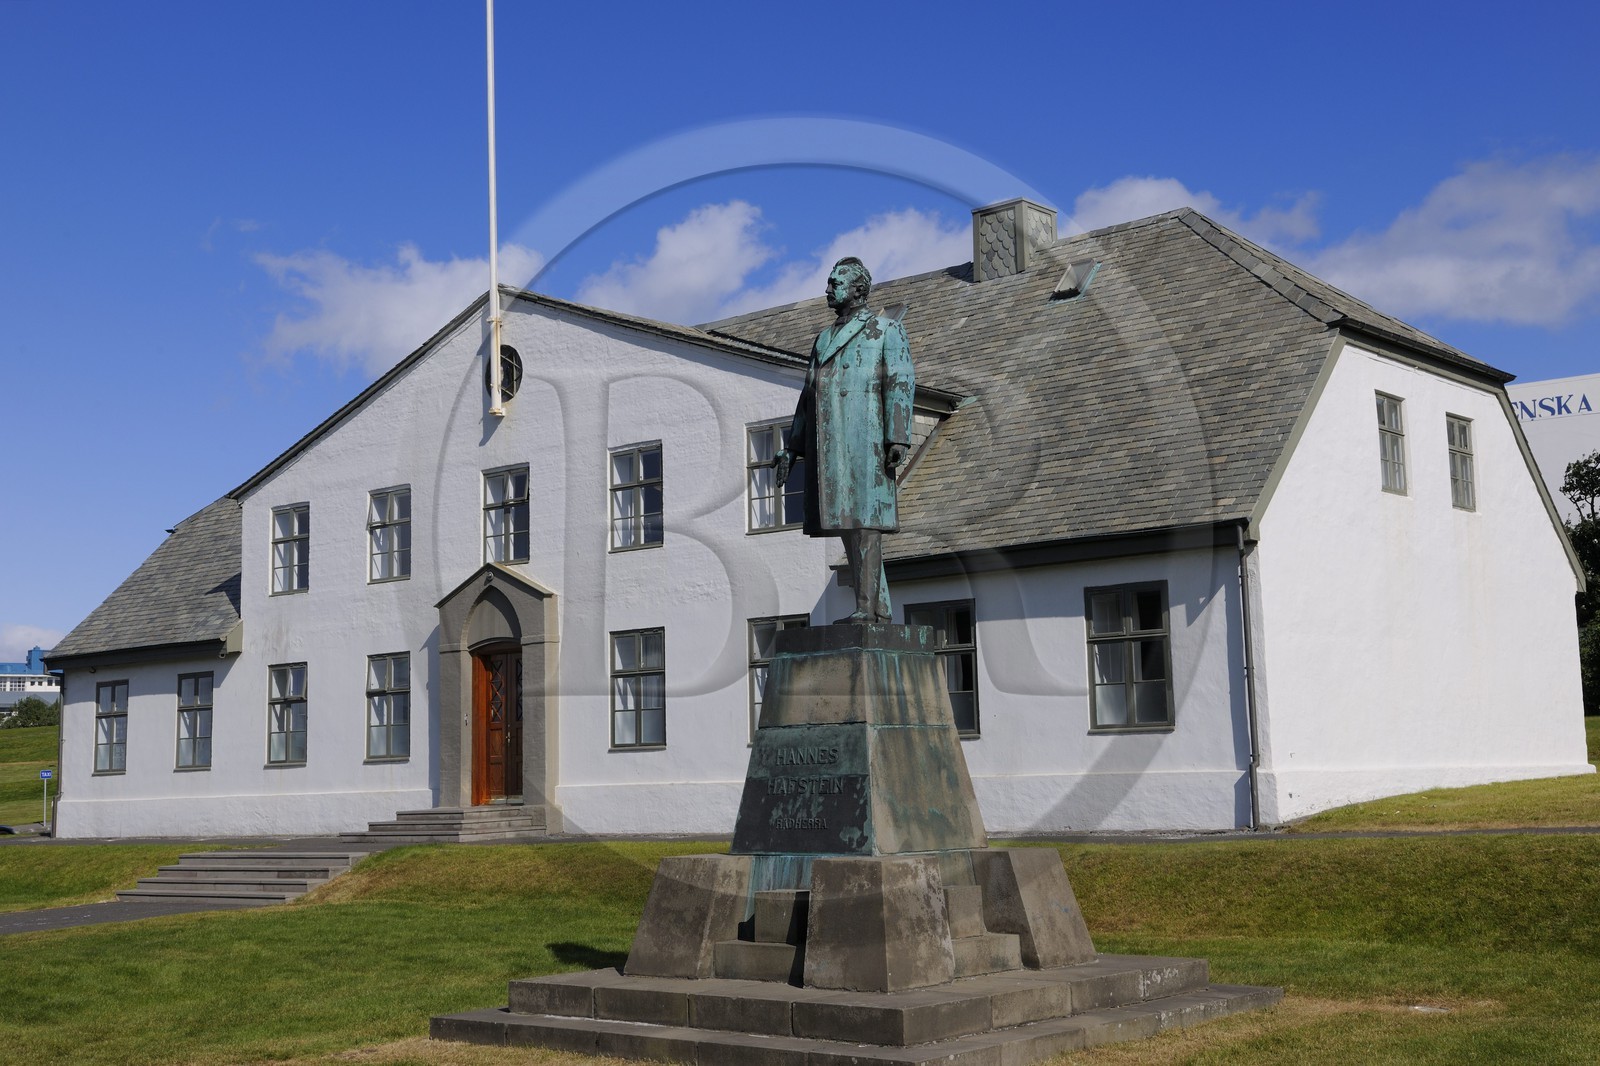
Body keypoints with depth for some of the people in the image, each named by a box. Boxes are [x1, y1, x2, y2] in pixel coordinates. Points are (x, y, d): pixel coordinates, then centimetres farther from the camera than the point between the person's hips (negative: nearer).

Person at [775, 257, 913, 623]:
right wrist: (792, 447, 16)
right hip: (826, 445, 7)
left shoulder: (886, 329, 6)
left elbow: (900, 384, -5)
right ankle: (880, 608, 5)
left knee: (863, 520, -13)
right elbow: (808, 395, 24)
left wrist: (898, 438, -17)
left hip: (863, 439, -7)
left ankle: (866, 607, -17)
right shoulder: (824, 339, 25)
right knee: (846, 524, 3)